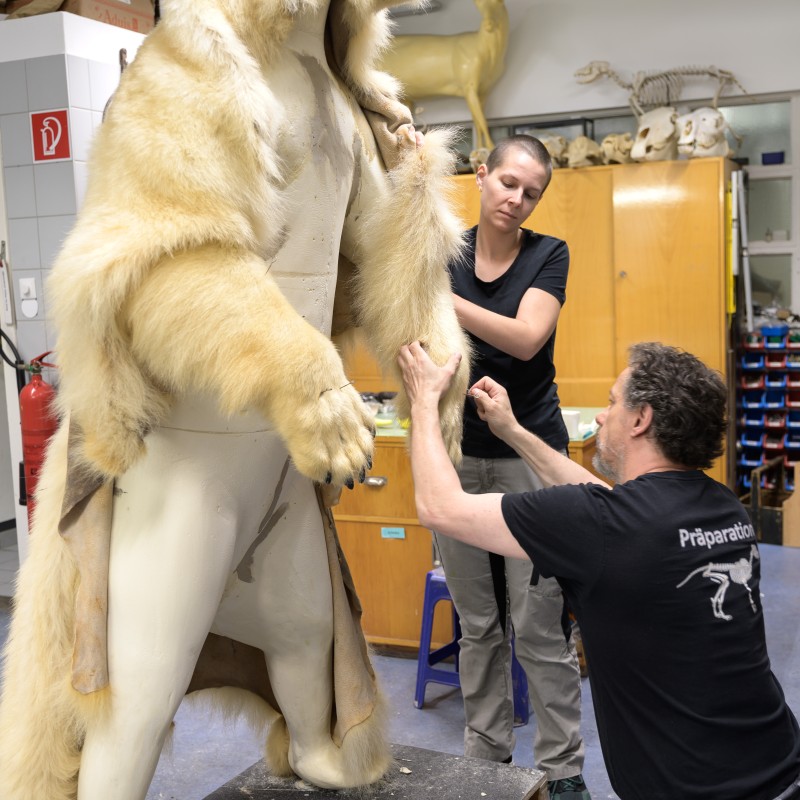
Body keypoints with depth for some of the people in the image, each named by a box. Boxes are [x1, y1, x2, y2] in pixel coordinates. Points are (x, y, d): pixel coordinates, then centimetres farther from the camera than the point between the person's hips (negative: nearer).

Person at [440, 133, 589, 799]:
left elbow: (526, 338, -19)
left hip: (528, 452, -2)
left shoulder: (548, 255, -3)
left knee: (540, 626, -1)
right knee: (478, 623, 10)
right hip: (456, 452, 2)